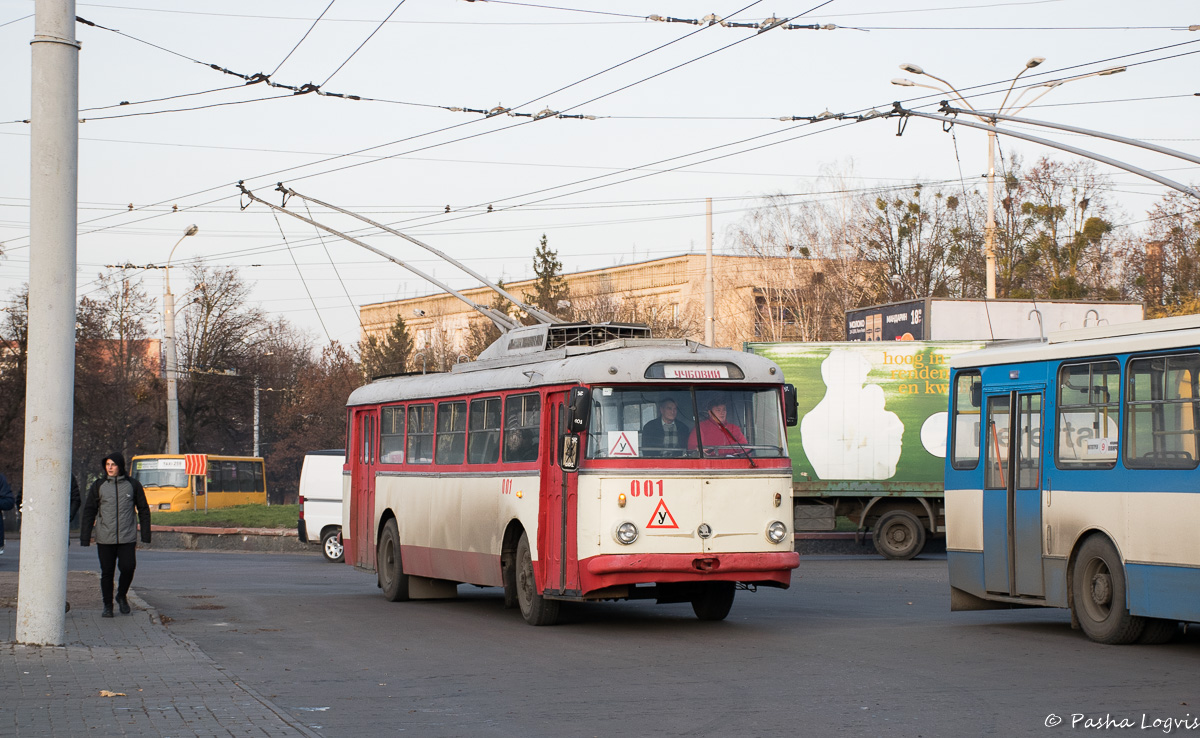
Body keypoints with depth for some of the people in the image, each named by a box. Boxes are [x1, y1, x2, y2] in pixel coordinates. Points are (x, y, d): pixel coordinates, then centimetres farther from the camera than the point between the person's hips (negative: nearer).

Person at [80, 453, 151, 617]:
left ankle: (122, 596, 15)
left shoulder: (133, 485, 4)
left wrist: (145, 536, 4)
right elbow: (89, 512, 6)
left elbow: (143, 510, 9)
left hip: (127, 538, -1)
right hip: (105, 539, 1)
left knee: (128, 567, -11)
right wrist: (85, 538, 0)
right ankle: (107, 605, 15)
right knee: (107, 572, 2)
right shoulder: (98, 486, 5)